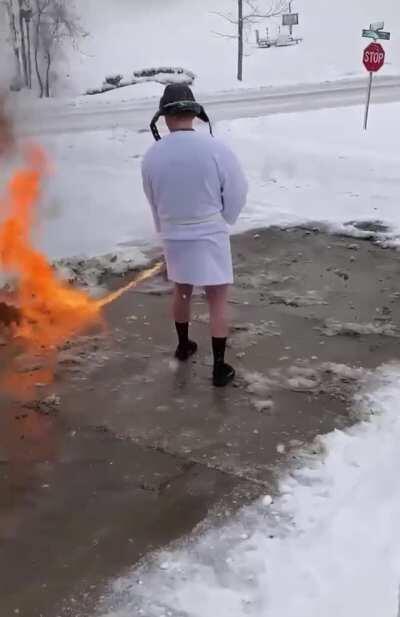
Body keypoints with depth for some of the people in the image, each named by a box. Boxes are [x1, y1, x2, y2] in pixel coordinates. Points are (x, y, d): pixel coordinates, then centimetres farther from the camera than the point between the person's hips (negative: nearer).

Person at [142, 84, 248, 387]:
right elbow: (238, 192, -8)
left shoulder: (153, 155, -9)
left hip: (173, 237, 3)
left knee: (182, 291, 24)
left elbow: (153, 200, 4)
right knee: (218, 299, 8)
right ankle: (220, 367, 10)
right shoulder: (216, 149, -17)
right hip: (210, 236, -3)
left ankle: (184, 345, 42)